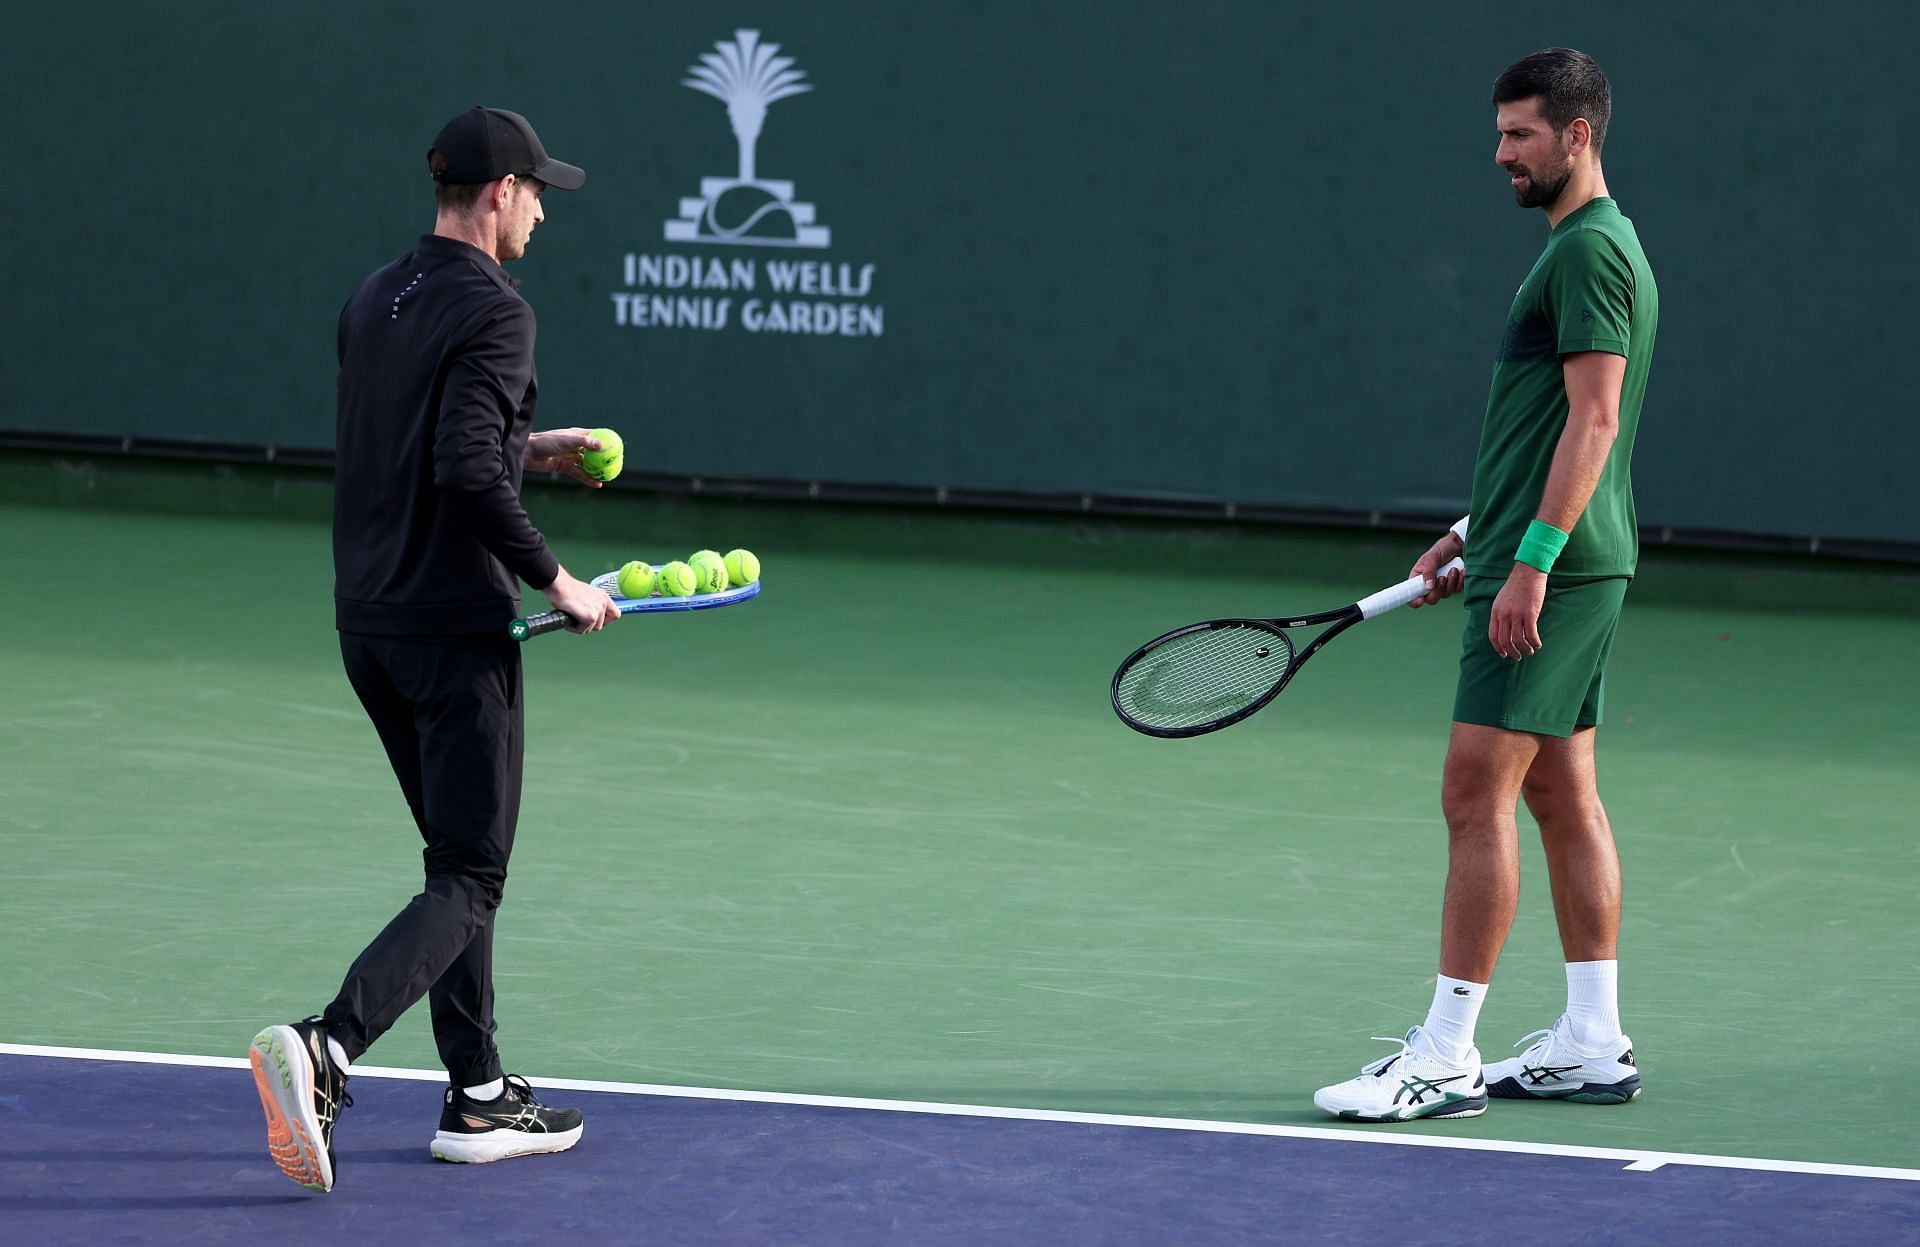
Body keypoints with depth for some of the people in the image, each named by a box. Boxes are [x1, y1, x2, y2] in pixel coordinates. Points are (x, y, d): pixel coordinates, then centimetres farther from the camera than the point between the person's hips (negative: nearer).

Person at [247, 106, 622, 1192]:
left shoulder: (376, 301, 11)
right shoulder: (494, 311, -15)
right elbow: (465, 470, -25)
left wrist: (532, 447, 23)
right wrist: (557, 581, -17)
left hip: (370, 623, 9)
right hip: (457, 628, -9)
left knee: (464, 856, 19)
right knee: (468, 880, -5)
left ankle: (478, 1096, 21)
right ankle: (325, 1051, -23)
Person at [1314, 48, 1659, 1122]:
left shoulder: (1591, 250, -14)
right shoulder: (1592, 246, 19)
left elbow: (1594, 419, -21)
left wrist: (1530, 563, -24)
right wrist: (1476, 533, 24)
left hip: (1549, 573, -11)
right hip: (1566, 564, 11)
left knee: (1479, 796, -10)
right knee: (1564, 795, 11)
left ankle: (1445, 1058, -10)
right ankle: (1593, 1045, 14)